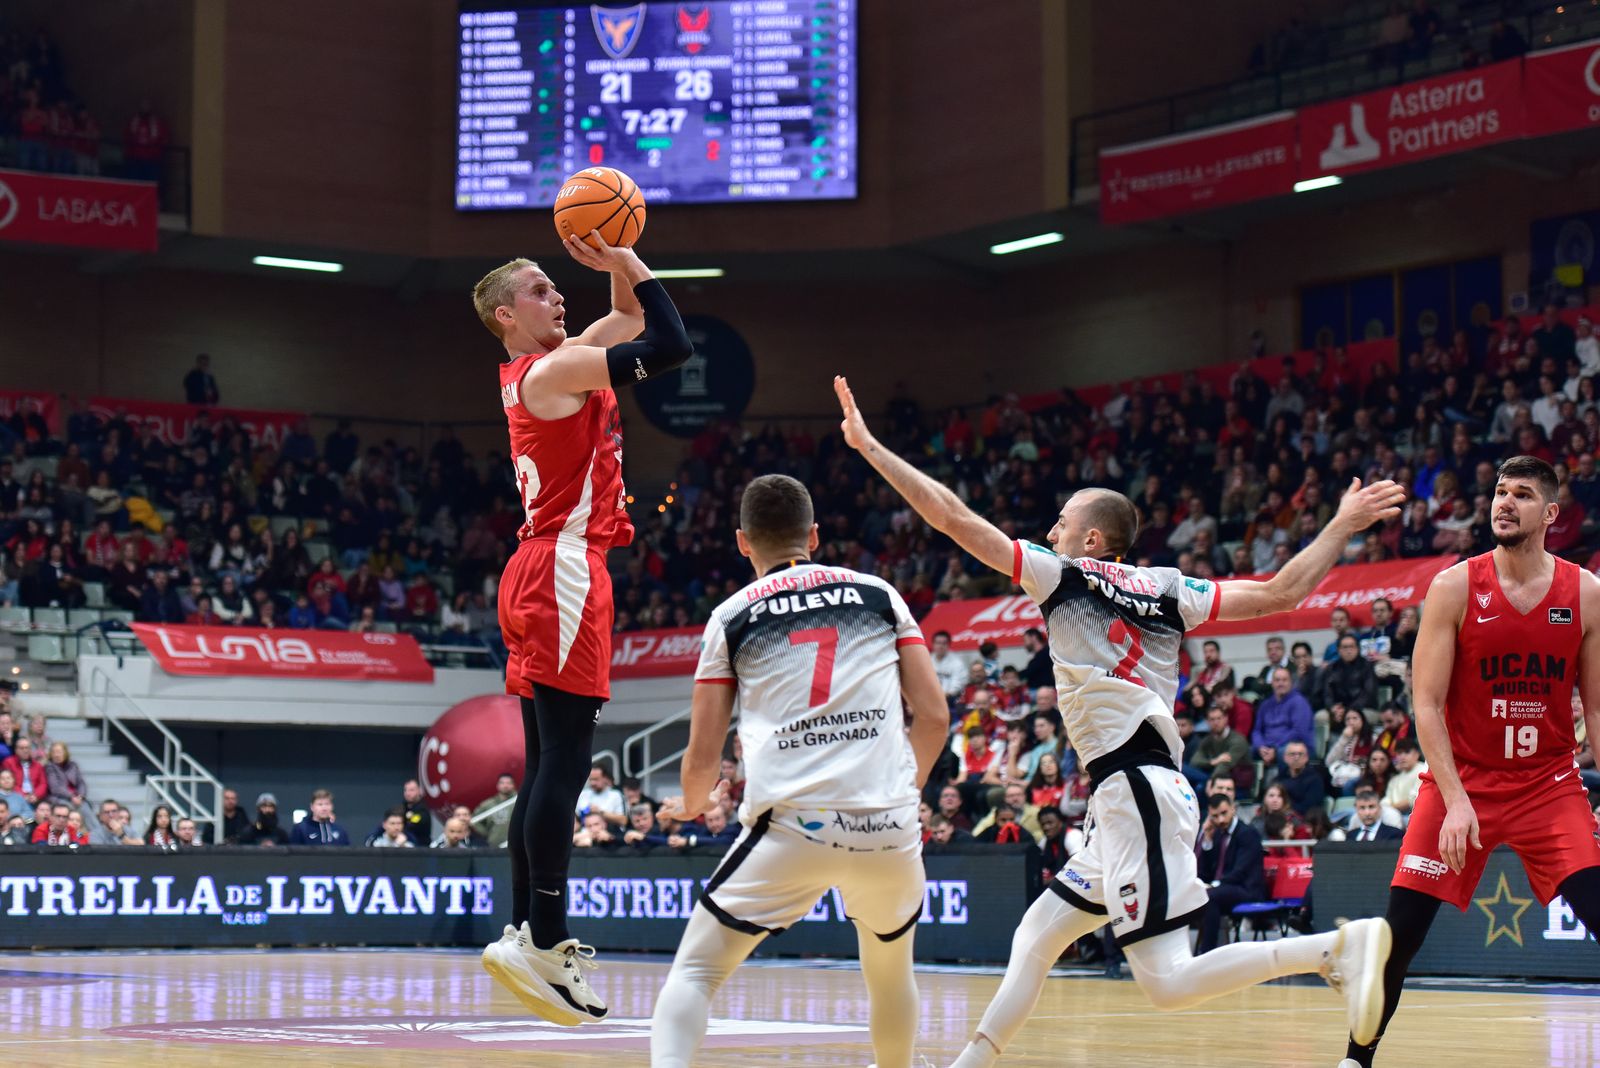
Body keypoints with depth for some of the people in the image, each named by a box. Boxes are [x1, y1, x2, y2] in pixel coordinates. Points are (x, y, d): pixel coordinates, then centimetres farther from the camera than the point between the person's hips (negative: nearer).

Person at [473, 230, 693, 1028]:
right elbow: (670, 345, -15)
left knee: (547, 763, 9)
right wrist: (629, 263, -6)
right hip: (564, 571, -10)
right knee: (565, 759, -13)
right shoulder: (551, 370, -10)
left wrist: (620, 271, 14)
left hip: (540, 573, 10)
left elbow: (630, 321, 31)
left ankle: (529, 936, 9)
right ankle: (543, 941, -16)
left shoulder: (552, 363, 18)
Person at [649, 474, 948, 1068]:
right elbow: (934, 716, 10)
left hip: (791, 827, -2)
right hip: (889, 830, 2)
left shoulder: (731, 616, 11)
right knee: (890, 970, 28)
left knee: (695, 972, 8)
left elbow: (702, 759, 10)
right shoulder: (878, 594, 14)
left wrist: (693, 804, 32)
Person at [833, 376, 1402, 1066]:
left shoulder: (1063, 573, -1)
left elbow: (951, 517, -3)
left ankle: (1337, 948, -22)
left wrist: (868, 446, 4)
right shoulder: (1166, 588, 15)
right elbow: (1279, 593, 11)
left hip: (1136, 790, -9)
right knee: (1036, 938, 15)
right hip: (1137, 796, 9)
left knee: (1169, 983, -15)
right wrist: (1342, 526, 23)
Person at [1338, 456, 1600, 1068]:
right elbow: (1427, 704, -9)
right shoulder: (1454, 588, -8)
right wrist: (1455, 800, -19)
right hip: (1461, 779, -1)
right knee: (1398, 936, -6)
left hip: (1548, 782, 1)